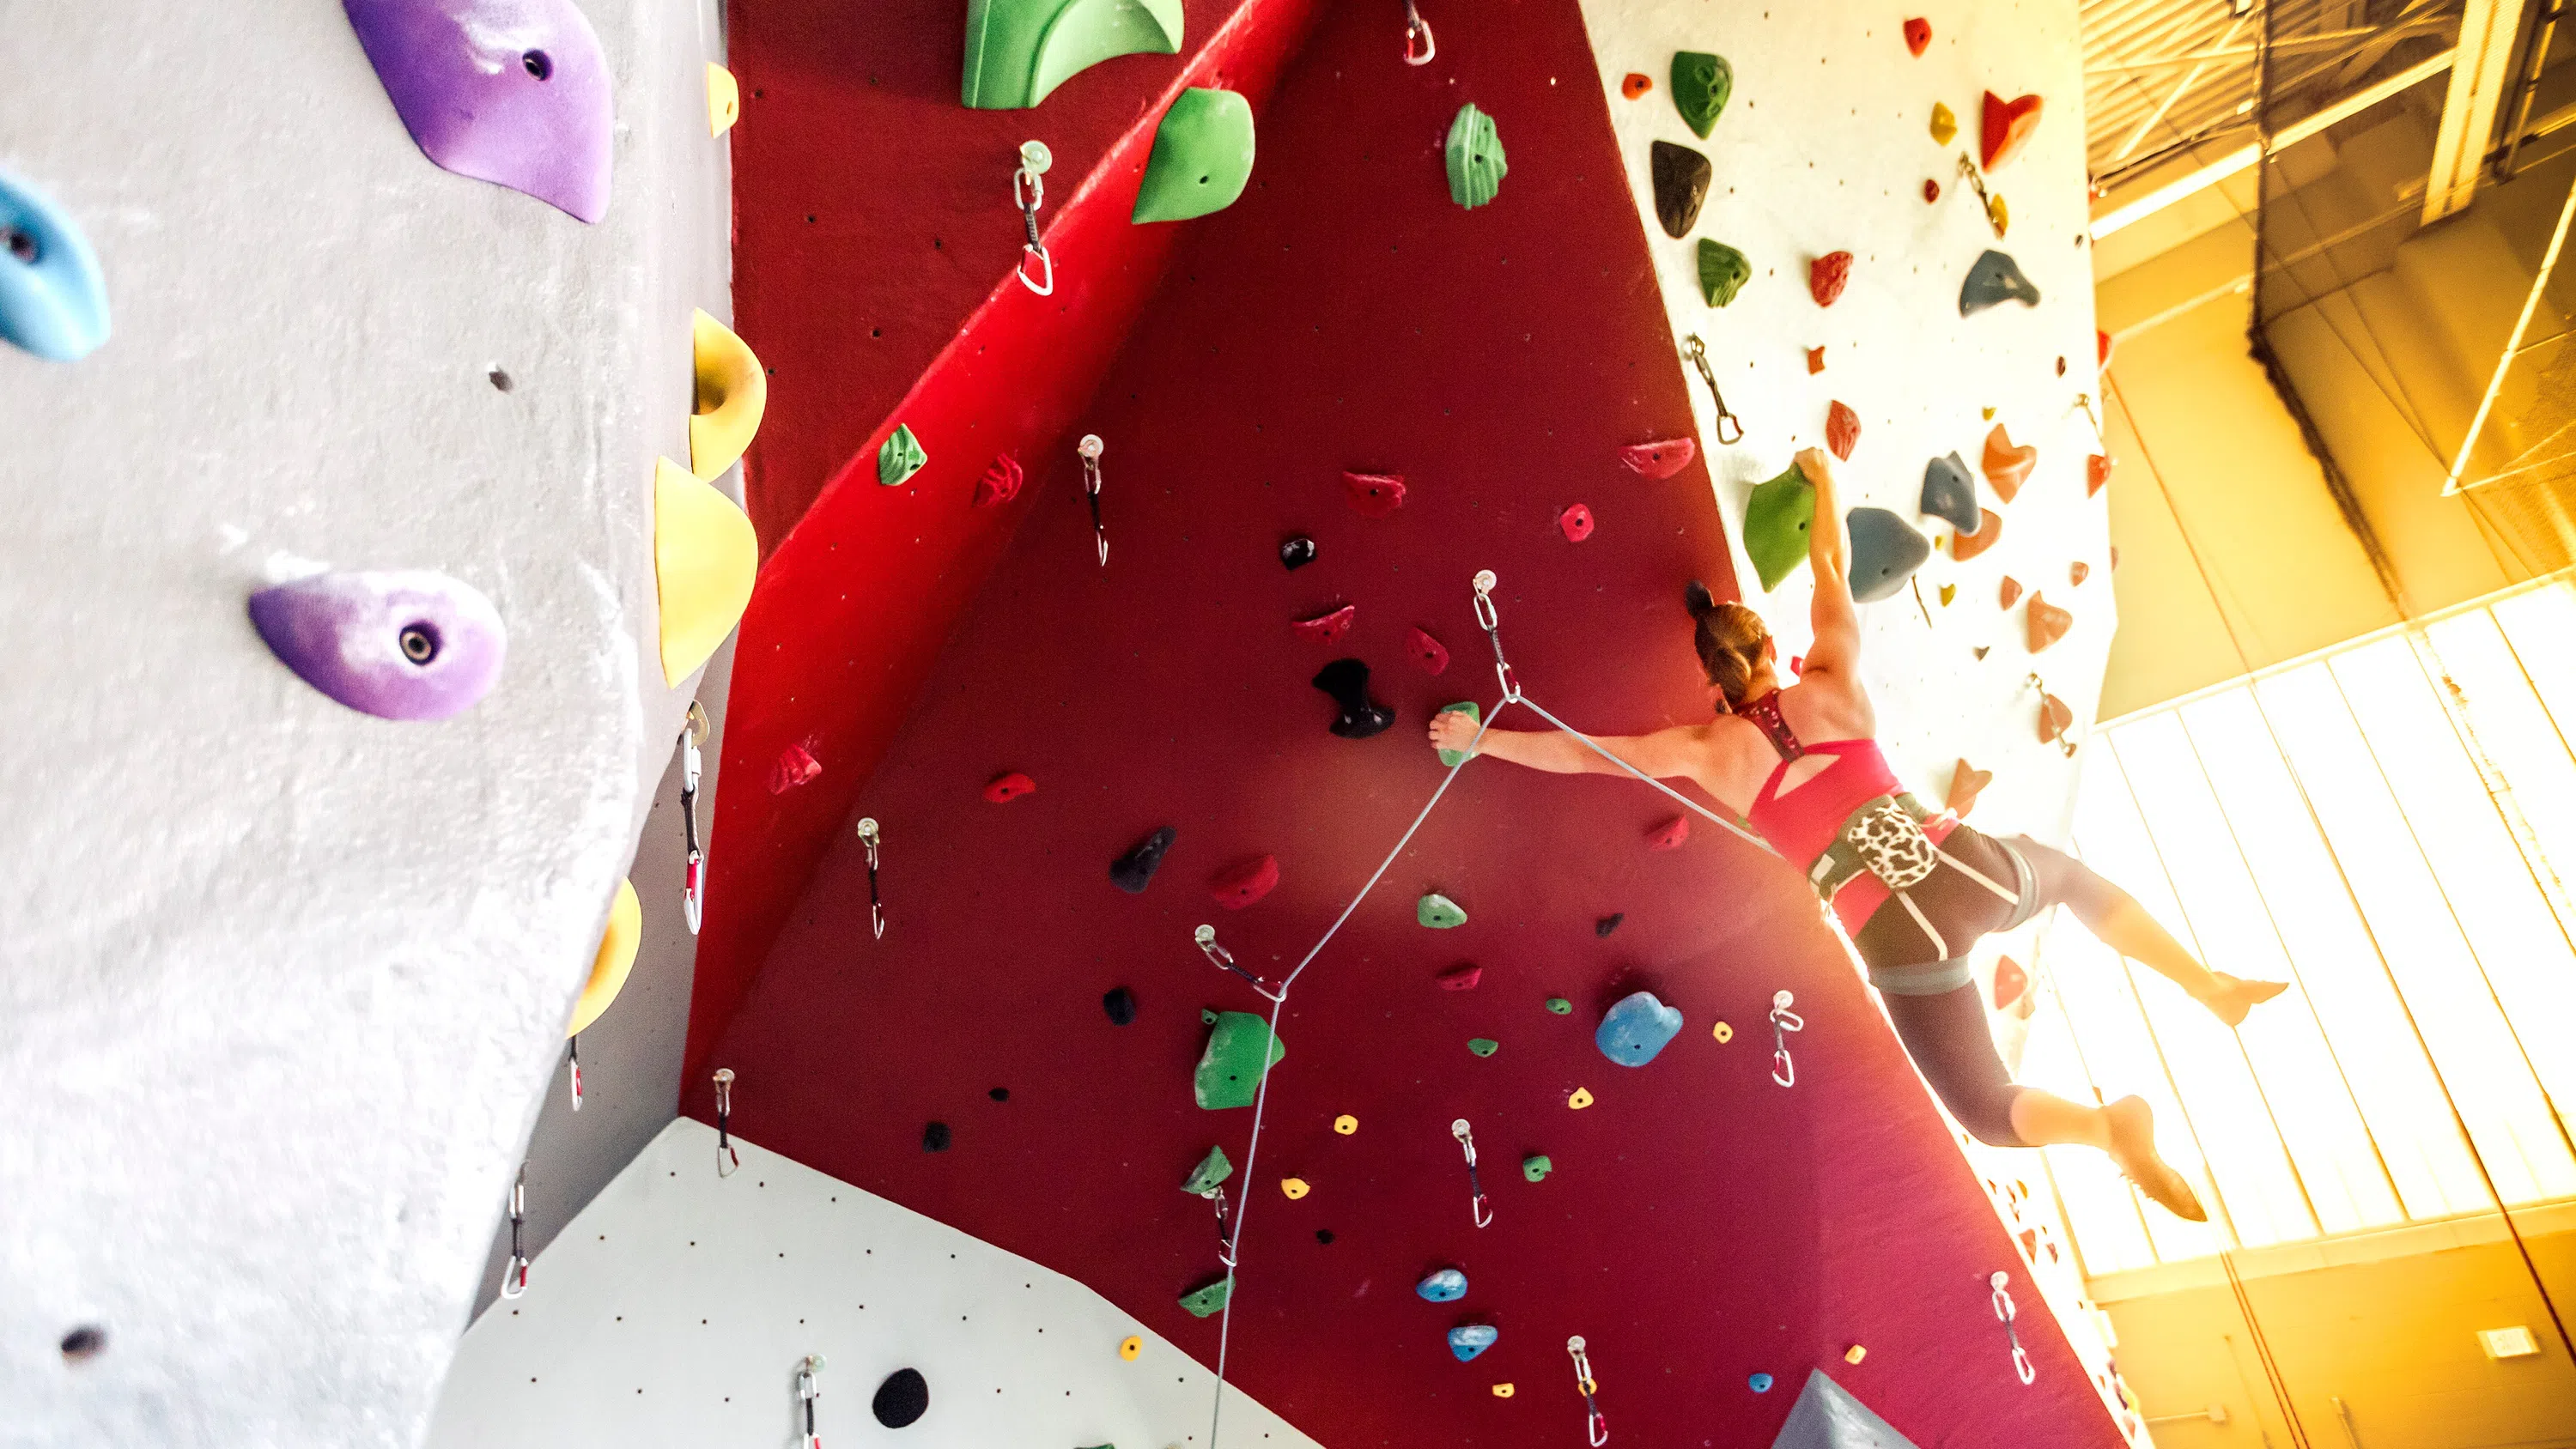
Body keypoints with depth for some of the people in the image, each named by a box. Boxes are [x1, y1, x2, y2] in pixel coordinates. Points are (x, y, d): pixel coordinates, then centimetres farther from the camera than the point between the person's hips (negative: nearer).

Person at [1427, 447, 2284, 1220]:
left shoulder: (1709, 752, 2)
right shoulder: (1832, 687, 7)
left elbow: (1579, 753, 4)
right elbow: (1833, 571, 21)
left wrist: (1483, 739, 15)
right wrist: (1824, 480, 35)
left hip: (1903, 944, -3)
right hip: (1969, 870, 3)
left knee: (1988, 1110, 18)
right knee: (2077, 879, 40)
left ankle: (2109, 1125, -8)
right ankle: (2214, 988, 36)